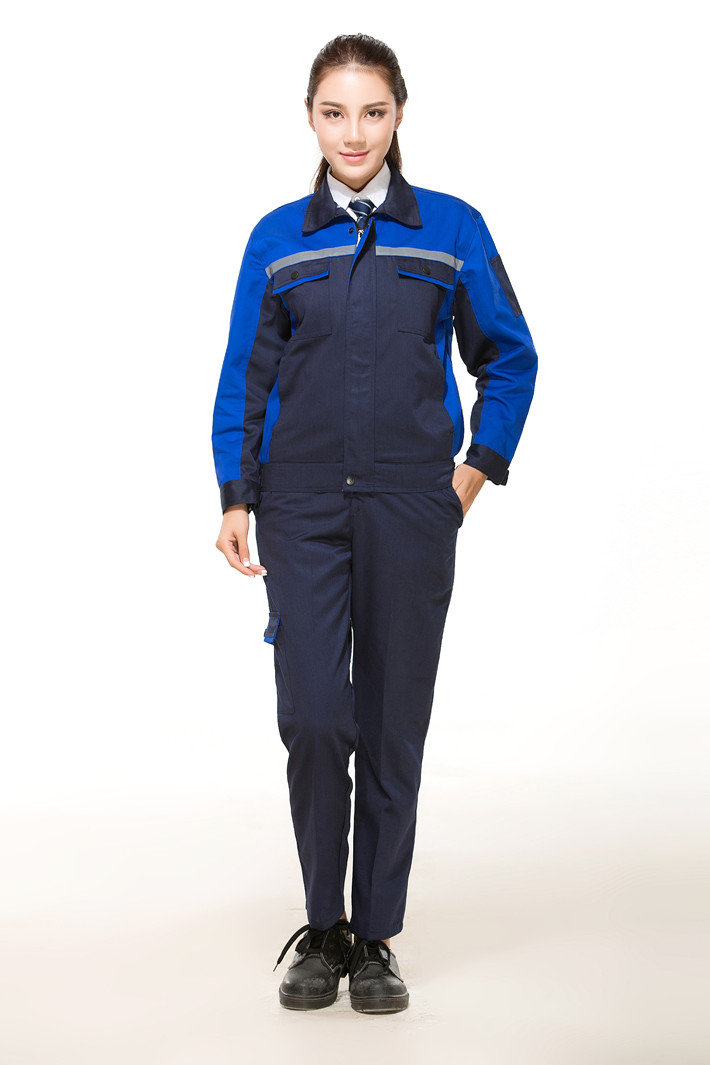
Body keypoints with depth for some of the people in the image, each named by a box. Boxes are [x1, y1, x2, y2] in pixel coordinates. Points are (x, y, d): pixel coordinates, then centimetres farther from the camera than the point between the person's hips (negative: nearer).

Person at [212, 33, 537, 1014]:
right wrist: (235, 501, 1)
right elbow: (246, 376, 8)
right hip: (303, 506, 0)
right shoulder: (278, 238, 7)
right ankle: (324, 928, 12)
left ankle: (375, 937, 16)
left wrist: (479, 468, 4)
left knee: (394, 722, 3)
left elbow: (509, 358, 12)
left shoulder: (451, 228, 4)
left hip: (411, 509, 0)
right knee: (313, 714, -7)